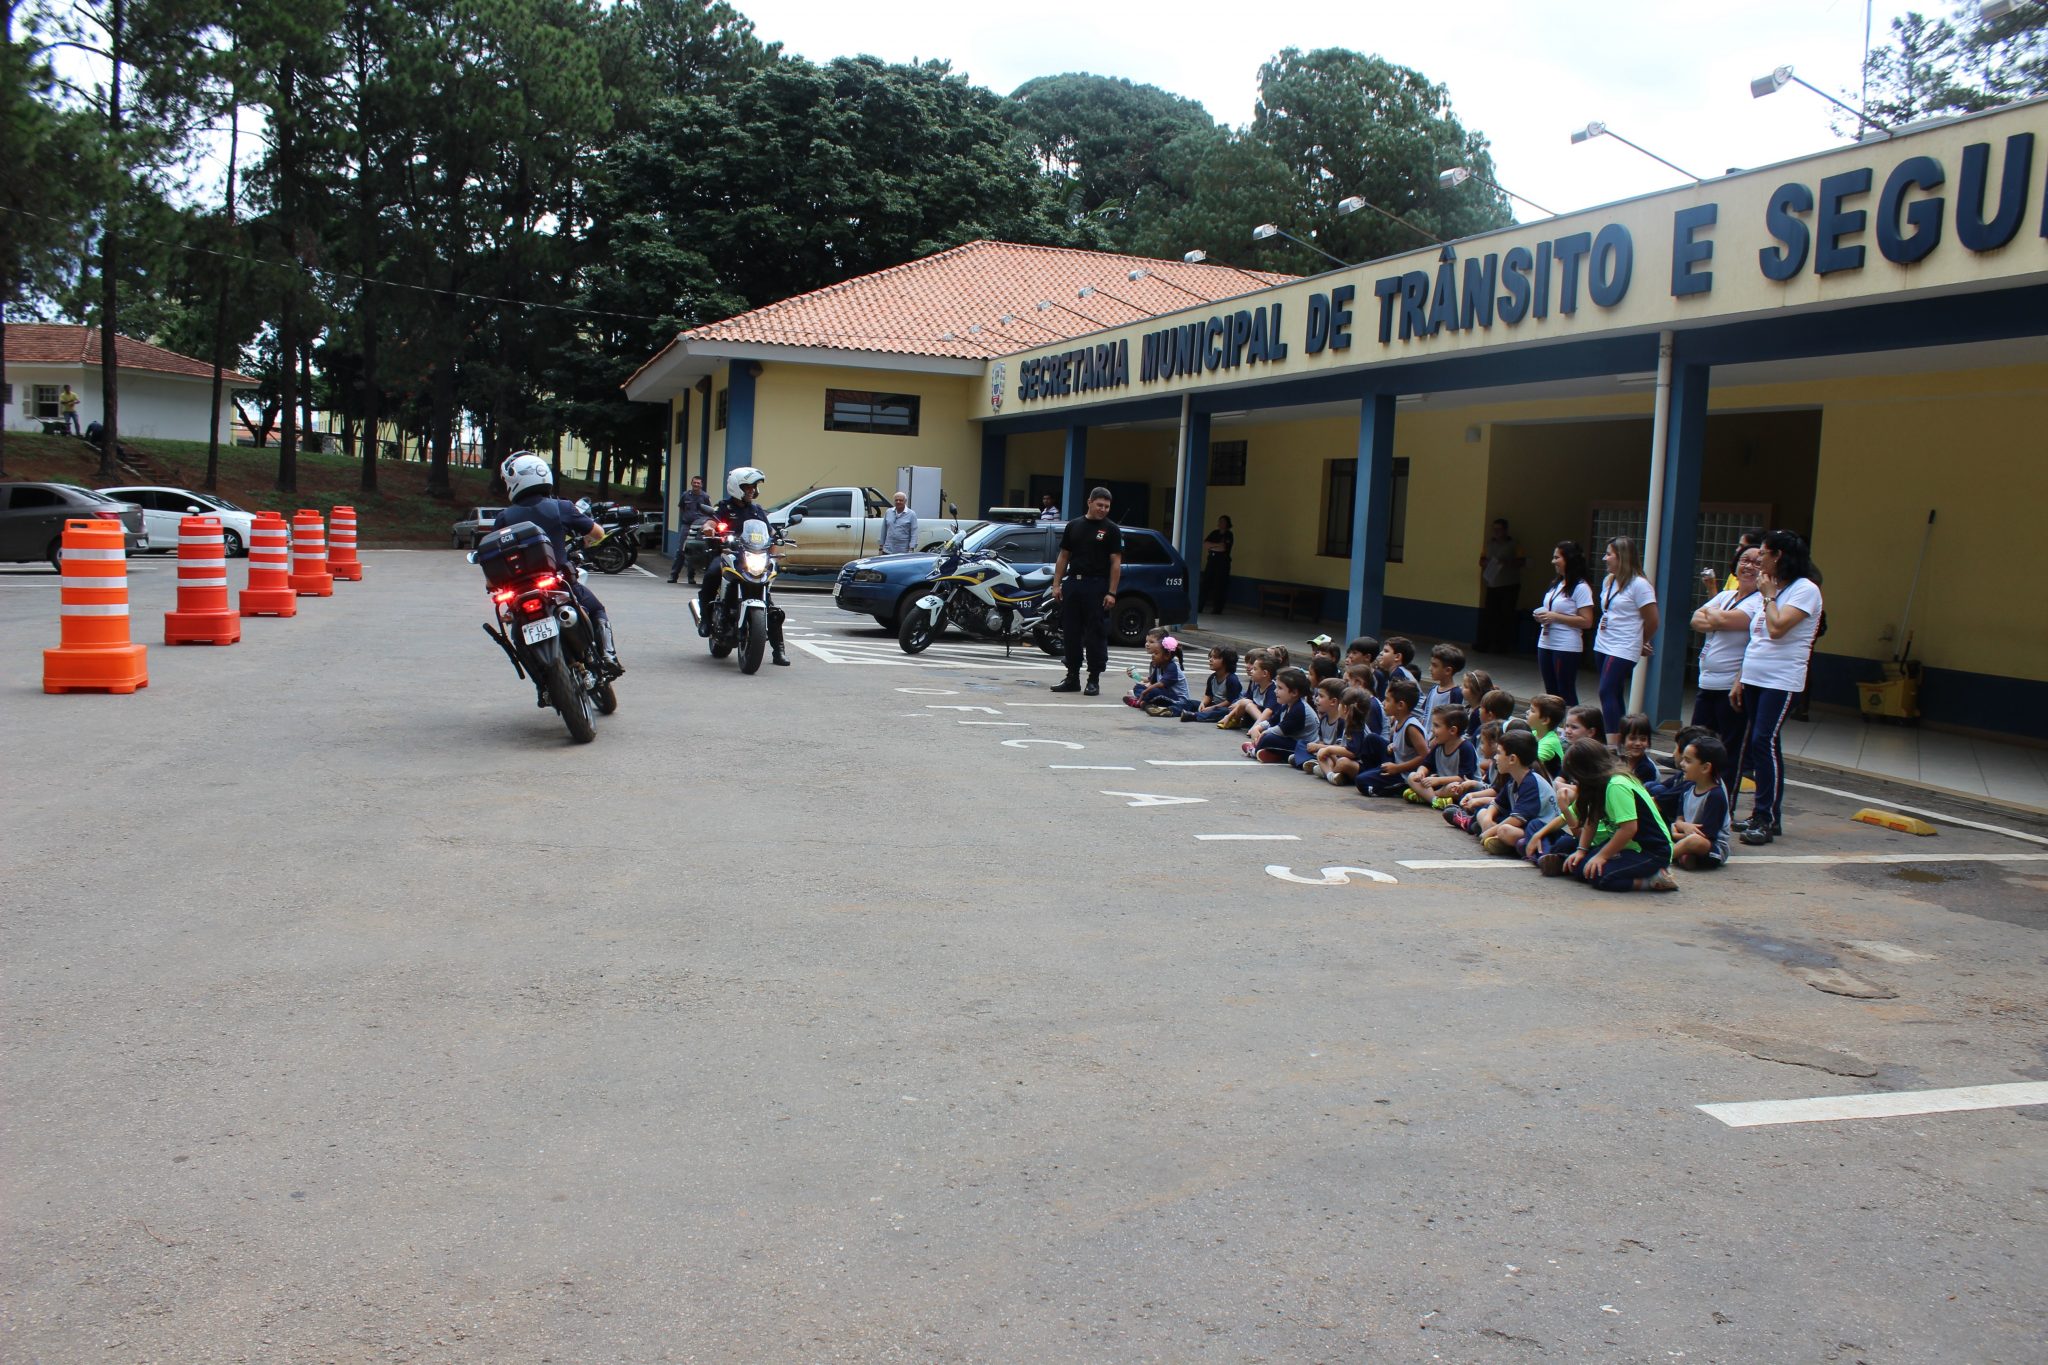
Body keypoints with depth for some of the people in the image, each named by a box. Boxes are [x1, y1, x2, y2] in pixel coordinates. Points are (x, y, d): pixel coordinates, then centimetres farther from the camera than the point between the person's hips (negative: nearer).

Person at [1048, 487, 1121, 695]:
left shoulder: (1111, 530, -1)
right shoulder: (1074, 526, 12)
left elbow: (1116, 563, -5)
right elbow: (1063, 557, 14)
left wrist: (1111, 593, -12)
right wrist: (1056, 585, 6)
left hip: (1097, 586, -4)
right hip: (1072, 584, 4)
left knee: (1096, 635, -3)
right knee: (1072, 633, 9)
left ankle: (1094, 680, 3)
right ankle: (1072, 678, 17)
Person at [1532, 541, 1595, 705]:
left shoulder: (1581, 588, -11)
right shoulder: (1556, 584, 13)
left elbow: (1586, 622, -16)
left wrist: (1555, 617, -18)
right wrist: (1541, 616, 4)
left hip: (1567, 647, -8)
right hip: (1546, 643, 8)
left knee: (1566, 693, -3)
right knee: (1551, 692, 13)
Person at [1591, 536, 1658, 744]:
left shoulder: (1639, 584, -11)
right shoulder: (1608, 581, 12)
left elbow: (1652, 621, -8)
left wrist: (1639, 643, 7)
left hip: (1623, 650, -8)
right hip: (1602, 646, 8)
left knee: (1607, 693, -16)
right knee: (1614, 696, 11)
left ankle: (1612, 744, -18)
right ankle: (1618, 741, 16)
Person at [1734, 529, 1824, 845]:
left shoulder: (1805, 590, -8)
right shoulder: (1772, 589, 18)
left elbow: (1777, 628, -21)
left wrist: (1768, 596, -7)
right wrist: (1740, 679, 16)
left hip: (1781, 681, -8)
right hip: (1754, 678, 9)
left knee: (1764, 742, -15)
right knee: (1756, 744, 8)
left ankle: (1767, 819, -11)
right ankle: (1765, 815, 15)